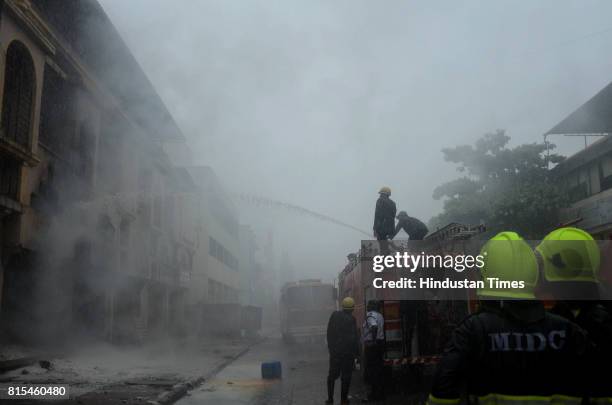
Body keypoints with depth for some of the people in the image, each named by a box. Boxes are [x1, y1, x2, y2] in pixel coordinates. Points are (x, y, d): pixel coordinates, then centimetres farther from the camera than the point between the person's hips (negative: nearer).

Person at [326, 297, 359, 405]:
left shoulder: (334, 315, -1)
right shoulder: (351, 319, -15)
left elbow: (329, 333, 5)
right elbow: (354, 338, -14)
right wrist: (356, 352, -3)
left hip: (334, 350, 3)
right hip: (348, 352, -3)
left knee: (332, 375, 14)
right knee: (346, 376, 9)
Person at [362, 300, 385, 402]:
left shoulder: (370, 315, -13)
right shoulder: (380, 315, 14)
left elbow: (374, 327, -31)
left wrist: (373, 340, -28)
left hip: (371, 345, -9)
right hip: (380, 343, 9)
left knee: (371, 371, -3)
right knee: (379, 370, 14)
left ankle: (374, 395, -1)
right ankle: (380, 393, 19)